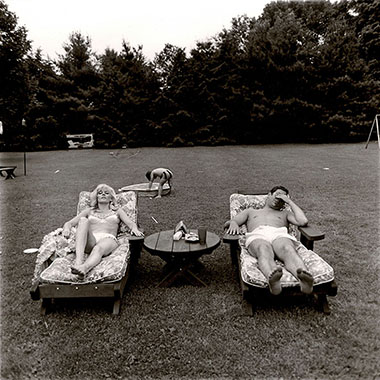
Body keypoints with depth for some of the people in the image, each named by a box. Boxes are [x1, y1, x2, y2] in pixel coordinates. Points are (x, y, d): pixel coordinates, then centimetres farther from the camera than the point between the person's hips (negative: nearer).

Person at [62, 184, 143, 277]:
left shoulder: (117, 211, 28)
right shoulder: (89, 211, 30)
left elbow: (130, 223, 11)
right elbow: (69, 223, 21)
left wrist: (134, 229, -15)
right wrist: (66, 229, -6)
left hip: (108, 239, -1)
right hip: (89, 240, 1)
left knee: (99, 248, -37)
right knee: (83, 220, -28)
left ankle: (84, 268, -68)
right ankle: (79, 260, -46)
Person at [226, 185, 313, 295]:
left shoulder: (285, 213, 39)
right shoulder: (250, 211, 39)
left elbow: (303, 221, 17)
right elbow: (231, 222, 23)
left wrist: (290, 202, 26)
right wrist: (233, 224, -3)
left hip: (280, 235, 1)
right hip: (257, 236, -1)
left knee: (288, 250, -38)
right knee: (264, 250, -40)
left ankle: (303, 278, -67)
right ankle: (272, 278, -70)